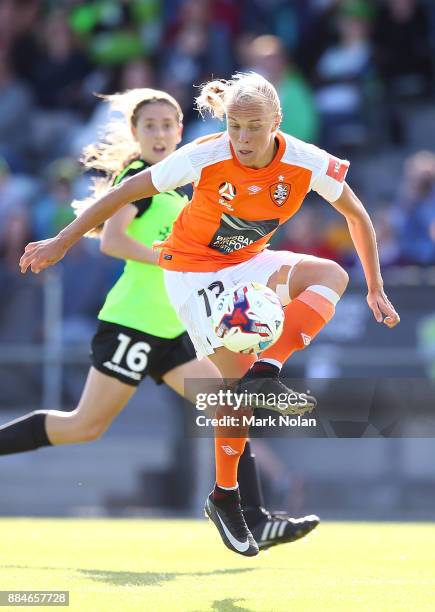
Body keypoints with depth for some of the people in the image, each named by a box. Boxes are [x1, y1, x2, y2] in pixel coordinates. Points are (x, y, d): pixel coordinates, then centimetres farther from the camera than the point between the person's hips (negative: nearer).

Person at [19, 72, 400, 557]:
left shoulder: (306, 163, -20)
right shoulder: (205, 158, -27)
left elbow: (357, 215, -2)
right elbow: (125, 193, -17)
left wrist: (375, 290, 0)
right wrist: (61, 243, -12)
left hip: (248, 264, 4)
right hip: (193, 269, -4)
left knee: (330, 275, -23)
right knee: (236, 374, -15)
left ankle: (265, 375, -30)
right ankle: (225, 498, 2)